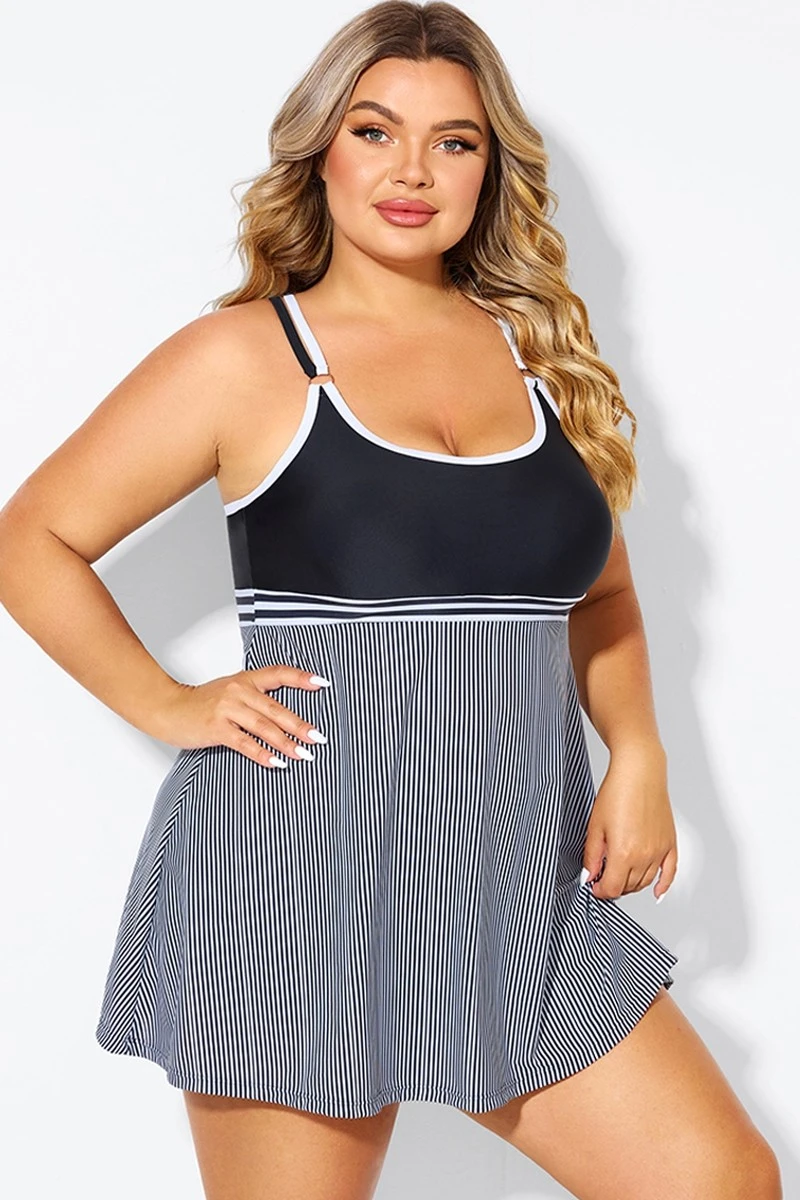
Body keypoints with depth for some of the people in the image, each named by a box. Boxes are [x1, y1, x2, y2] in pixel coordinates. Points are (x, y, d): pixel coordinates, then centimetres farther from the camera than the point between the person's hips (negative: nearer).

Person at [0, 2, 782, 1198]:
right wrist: (170, 707, -6)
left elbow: (599, 592, 20)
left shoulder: (539, 352, 12)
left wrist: (637, 753, 5)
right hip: (301, 874, -4)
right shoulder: (242, 356, -2)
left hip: (519, 881, 5)